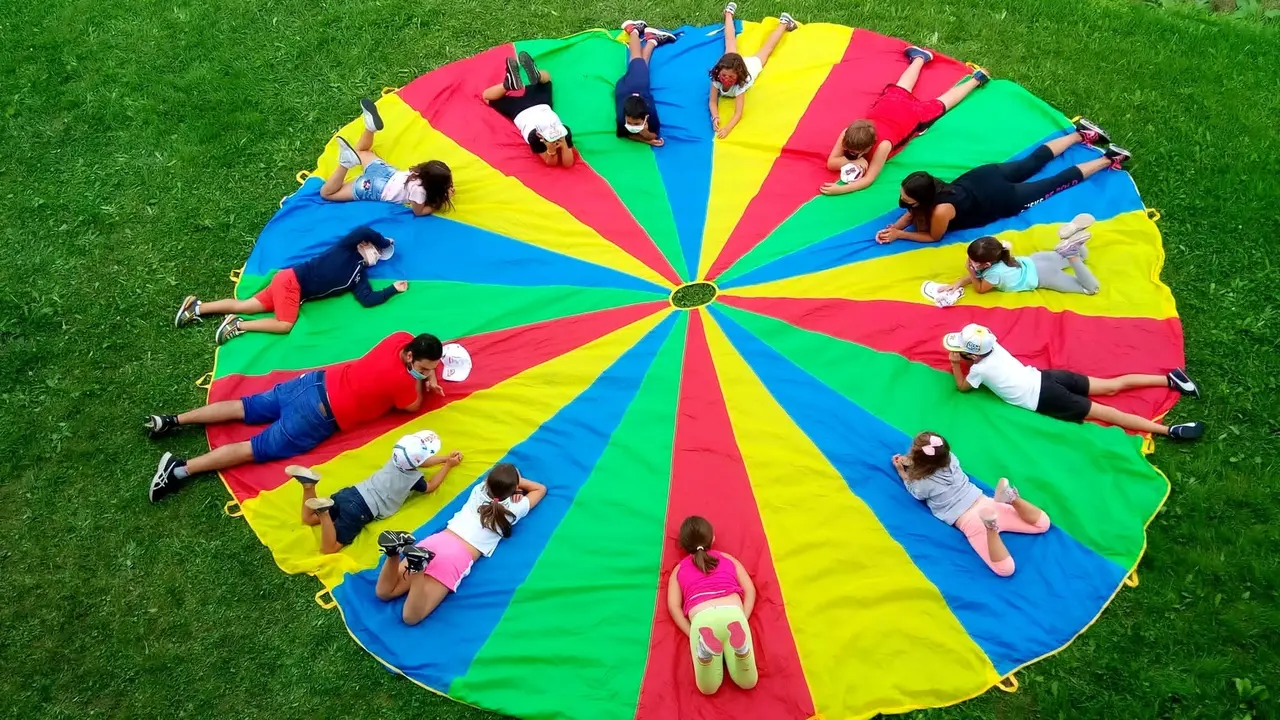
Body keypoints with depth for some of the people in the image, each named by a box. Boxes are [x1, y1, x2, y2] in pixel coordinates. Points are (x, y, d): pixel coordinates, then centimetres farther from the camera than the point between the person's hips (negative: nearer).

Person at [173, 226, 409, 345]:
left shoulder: (359, 277, 10)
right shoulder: (346, 248, -5)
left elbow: (368, 300, -5)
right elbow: (363, 232, -24)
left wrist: (394, 289, -4)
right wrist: (384, 242, -7)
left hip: (298, 292, 7)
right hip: (291, 280, -7)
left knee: (246, 306, 5)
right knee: (285, 324, -18)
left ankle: (197, 307, 11)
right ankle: (238, 325, -8)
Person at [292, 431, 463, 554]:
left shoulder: (397, 460, 13)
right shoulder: (413, 478, -5)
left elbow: (419, 462, 34)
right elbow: (430, 487, 18)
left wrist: (446, 458, 34)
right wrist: (448, 466, 24)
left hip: (351, 493, 7)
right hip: (361, 510, -7)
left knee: (309, 519, 18)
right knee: (328, 549, -11)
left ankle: (308, 483, -9)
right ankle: (324, 510, -34)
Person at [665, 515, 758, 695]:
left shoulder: (679, 569, 29)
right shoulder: (728, 558, 32)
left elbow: (673, 606, 15)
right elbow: (750, 589, 22)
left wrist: (692, 635, 10)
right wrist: (742, 621, 14)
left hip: (702, 618, 0)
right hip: (733, 612, 1)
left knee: (708, 688, -7)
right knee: (748, 682, -6)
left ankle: (705, 646, -39)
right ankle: (739, 643, -38)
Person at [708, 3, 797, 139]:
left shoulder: (740, 85, -47)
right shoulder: (717, 78, -41)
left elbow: (738, 113, -50)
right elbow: (713, 101, -34)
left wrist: (727, 129, -68)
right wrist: (715, 118, -55)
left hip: (752, 64, -2)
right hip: (733, 61, 2)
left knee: (767, 49, 24)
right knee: (730, 41, 29)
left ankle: (784, 22, 47)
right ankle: (729, 12, 54)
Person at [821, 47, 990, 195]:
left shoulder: (882, 145, -47)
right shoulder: (848, 135, -37)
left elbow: (868, 180, -47)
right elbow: (831, 163, -32)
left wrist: (840, 189, -60)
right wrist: (855, 161, -48)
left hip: (914, 114, -4)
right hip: (889, 102, 4)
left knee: (940, 105, 24)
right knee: (901, 89, 36)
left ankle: (976, 79, 45)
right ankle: (920, 57, 60)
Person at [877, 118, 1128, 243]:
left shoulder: (941, 210, -39)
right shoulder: (928, 191, -20)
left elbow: (934, 237, -22)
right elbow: (914, 215, -1)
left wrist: (899, 235, -26)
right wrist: (895, 226, -19)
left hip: (1004, 199, -5)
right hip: (984, 176, 5)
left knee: (1059, 182, 15)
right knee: (1035, 160, 28)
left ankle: (1108, 159, 30)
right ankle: (1082, 133, 45)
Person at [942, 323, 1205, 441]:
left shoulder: (979, 369, -14)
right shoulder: (993, 346, 6)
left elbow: (963, 387, 4)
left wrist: (955, 365, 6)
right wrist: (961, 355, 17)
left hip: (1044, 400, -7)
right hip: (1046, 377, 7)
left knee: (1104, 412, -9)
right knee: (1112, 386, 12)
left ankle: (1169, 430, -13)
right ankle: (1170, 379, 9)